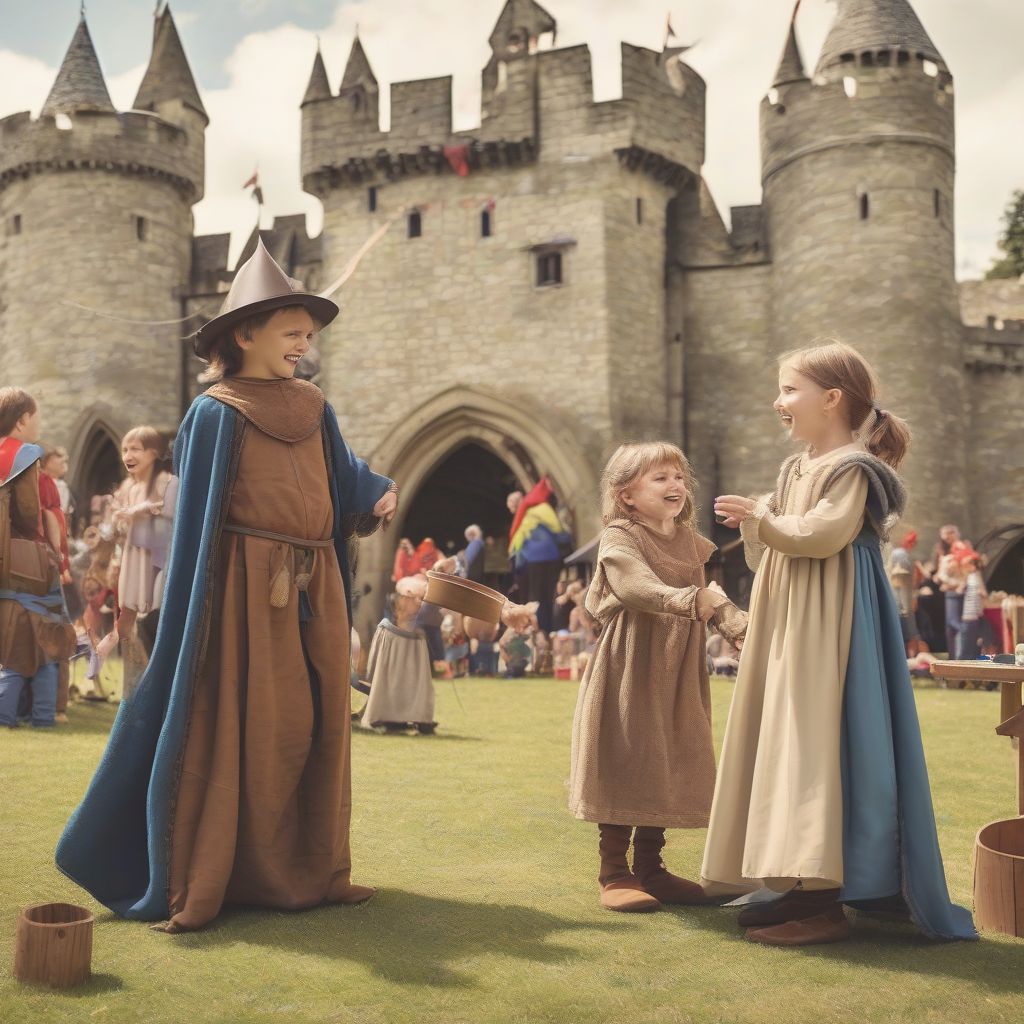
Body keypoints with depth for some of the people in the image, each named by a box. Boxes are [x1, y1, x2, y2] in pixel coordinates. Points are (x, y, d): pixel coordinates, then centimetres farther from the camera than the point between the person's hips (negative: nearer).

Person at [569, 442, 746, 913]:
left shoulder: (688, 541, 14)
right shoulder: (619, 537, -10)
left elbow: (707, 596, 23)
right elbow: (637, 587, -29)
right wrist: (688, 600, -42)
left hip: (678, 673, 7)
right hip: (629, 669, -7)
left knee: (666, 770, 11)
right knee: (624, 768, -4)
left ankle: (650, 869, 22)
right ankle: (614, 874, 7)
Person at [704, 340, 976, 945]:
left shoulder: (853, 469, -10)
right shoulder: (797, 469, 17)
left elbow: (822, 534, -24)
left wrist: (762, 519, -11)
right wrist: (753, 524, 4)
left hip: (827, 631, -9)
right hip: (790, 630, 10)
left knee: (817, 745, -11)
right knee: (784, 745, 9)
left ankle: (826, 904, -6)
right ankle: (801, 887, 18)